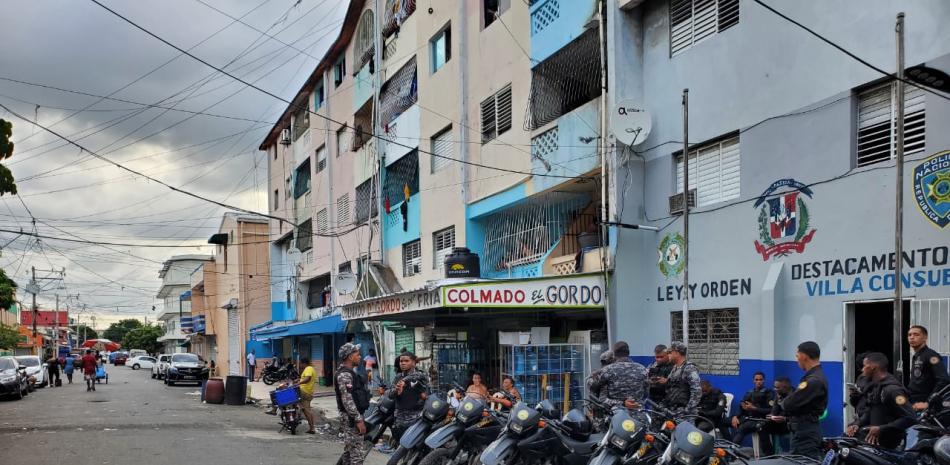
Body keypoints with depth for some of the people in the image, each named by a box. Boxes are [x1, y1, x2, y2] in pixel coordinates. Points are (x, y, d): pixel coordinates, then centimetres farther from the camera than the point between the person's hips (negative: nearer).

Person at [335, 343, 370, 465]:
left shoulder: (349, 373, 16)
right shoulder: (344, 375, -17)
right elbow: (347, 401, -24)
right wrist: (359, 420, -23)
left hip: (351, 418, 11)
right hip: (352, 418, -11)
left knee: (349, 451, 16)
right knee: (358, 452, -8)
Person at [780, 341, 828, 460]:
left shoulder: (814, 380, -20)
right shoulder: (816, 375, 15)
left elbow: (789, 404, -22)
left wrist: (784, 402, 0)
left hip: (805, 431, -10)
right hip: (807, 428, 10)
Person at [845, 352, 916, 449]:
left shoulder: (892, 389, -16)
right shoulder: (874, 387, 14)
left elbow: (910, 418, -21)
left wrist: (881, 429, -25)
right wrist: (857, 424, 3)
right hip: (873, 438, 9)